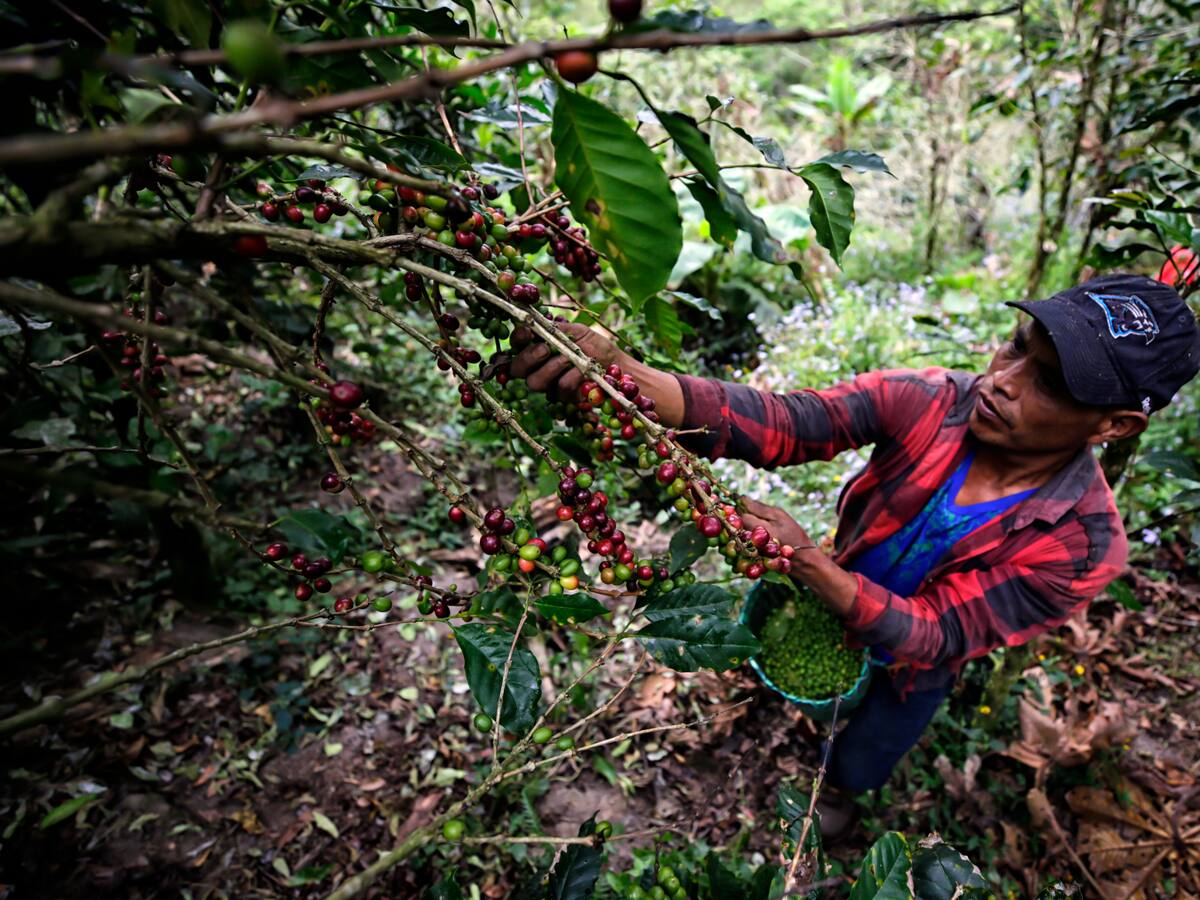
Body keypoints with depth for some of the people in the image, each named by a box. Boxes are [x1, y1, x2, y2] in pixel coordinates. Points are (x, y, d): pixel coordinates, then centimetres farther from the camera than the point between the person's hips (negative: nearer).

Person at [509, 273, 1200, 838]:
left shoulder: (1084, 546, -33)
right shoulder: (926, 401, -30)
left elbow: (935, 637, -31)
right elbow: (784, 423, -42)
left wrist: (810, 564, -49)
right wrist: (623, 375, -58)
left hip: (911, 663, -1)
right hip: (832, 600, 2)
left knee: (856, 767, 25)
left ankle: (841, 793, 63)